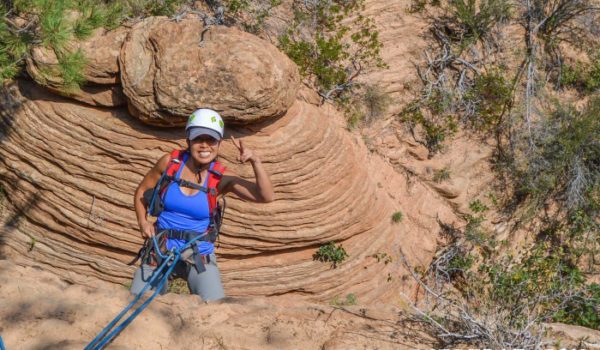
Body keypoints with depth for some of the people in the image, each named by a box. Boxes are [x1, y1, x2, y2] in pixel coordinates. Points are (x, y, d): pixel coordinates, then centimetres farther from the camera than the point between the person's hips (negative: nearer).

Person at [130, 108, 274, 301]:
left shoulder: (221, 178, -8)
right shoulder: (170, 162, -6)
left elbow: (266, 196, -16)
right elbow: (141, 192, 8)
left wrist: (255, 162, -28)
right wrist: (143, 222, -7)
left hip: (199, 254, -1)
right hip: (160, 250, 1)